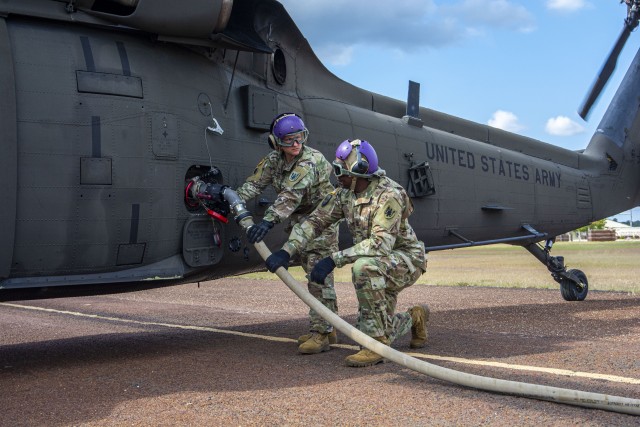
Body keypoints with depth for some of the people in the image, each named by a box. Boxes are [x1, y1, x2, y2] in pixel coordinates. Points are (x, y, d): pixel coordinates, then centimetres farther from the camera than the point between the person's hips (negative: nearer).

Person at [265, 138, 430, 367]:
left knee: (363, 267, -38)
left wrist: (334, 259, -38)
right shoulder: (344, 194, -2)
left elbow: (381, 243, -34)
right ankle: (413, 318, 34)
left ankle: (377, 344, -28)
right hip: (379, 268, 8)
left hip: (406, 259, -8)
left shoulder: (388, 195, -26)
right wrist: (286, 251, -19)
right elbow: (315, 221, -5)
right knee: (365, 330, 5)